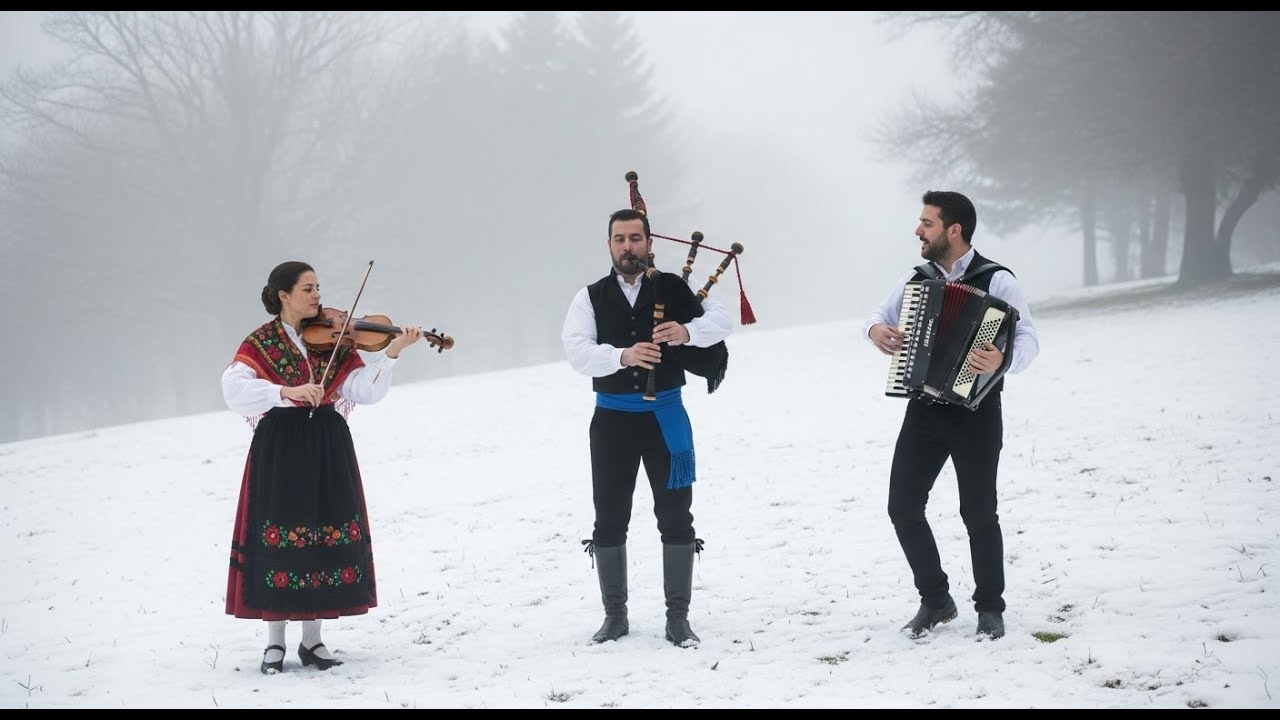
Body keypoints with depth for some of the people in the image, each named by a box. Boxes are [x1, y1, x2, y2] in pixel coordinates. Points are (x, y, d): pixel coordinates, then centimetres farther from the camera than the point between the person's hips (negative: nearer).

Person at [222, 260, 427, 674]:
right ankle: (275, 642, 10)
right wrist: (287, 392, -29)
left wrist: (392, 353, -16)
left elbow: (365, 392, -2)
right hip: (279, 452, -3)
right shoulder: (260, 344, -2)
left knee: (326, 538, 3)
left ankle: (313, 639, 14)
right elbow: (233, 390, -18)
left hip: (328, 449, 3)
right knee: (278, 539, -1)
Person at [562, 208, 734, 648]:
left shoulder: (673, 289, 2)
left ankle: (678, 616, 8)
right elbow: (577, 351, -12)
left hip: (664, 417, -1)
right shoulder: (591, 298, 3)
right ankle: (615, 615, 18)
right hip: (613, 419, 1)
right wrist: (623, 356, -29)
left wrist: (687, 331, -29)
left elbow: (722, 319, -8)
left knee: (675, 516, 0)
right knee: (609, 519, 6)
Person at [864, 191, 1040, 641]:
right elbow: (879, 316, 20)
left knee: (979, 513, -1)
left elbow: (1027, 339, -15)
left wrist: (1003, 359, -37)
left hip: (976, 412, -5)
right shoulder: (915, 279, 8)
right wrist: (875, 329, -4)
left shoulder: (997, 281, -8)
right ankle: (935, 600, 15)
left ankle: (990, 608, 15)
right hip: (924, 409, 5)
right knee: (903, 505, 0)